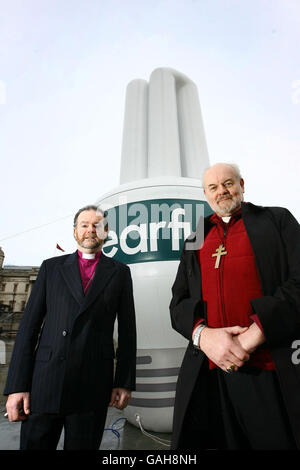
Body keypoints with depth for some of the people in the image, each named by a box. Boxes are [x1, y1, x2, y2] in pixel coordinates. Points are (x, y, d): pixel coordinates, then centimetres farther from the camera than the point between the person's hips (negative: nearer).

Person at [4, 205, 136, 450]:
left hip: (92, 386, 0)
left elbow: (127, 330, 5)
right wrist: (17, 385, -2)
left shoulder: (119, 272, 6)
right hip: (44, 382, 1)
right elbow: (29, 326, 3)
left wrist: (124, 382, 1)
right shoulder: (51, 267, 7)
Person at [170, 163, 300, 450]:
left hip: (273, 374, -2)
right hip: (206, 375, 3)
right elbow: (179, 302, 9)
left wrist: (251, 337, -16)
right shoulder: (195, 242, 15)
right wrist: (203, 334, -11)